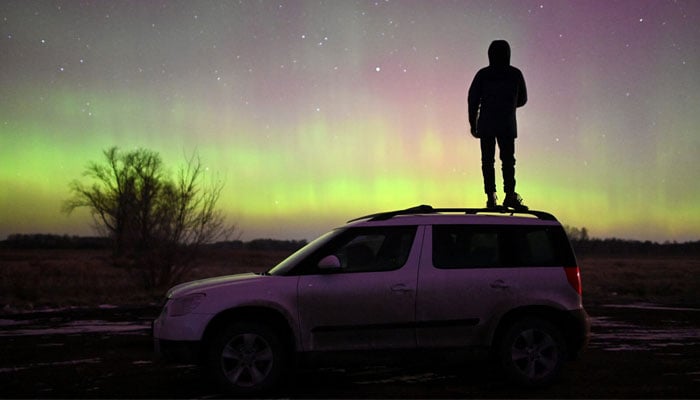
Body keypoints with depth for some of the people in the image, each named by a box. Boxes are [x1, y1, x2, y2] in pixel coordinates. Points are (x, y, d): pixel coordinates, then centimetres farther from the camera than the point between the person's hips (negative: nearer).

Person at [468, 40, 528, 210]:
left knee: (487, 161, 4)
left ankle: (491, 197, -1)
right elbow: (522, 99, 12)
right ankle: (510, 194, -12)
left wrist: (473, 123, 7)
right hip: (507, 125, 0)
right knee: (508, 160, 2)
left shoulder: (483, 74, 0)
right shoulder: (516, 74, 3)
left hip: (486, 125, 0)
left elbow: (473, 99, -1)